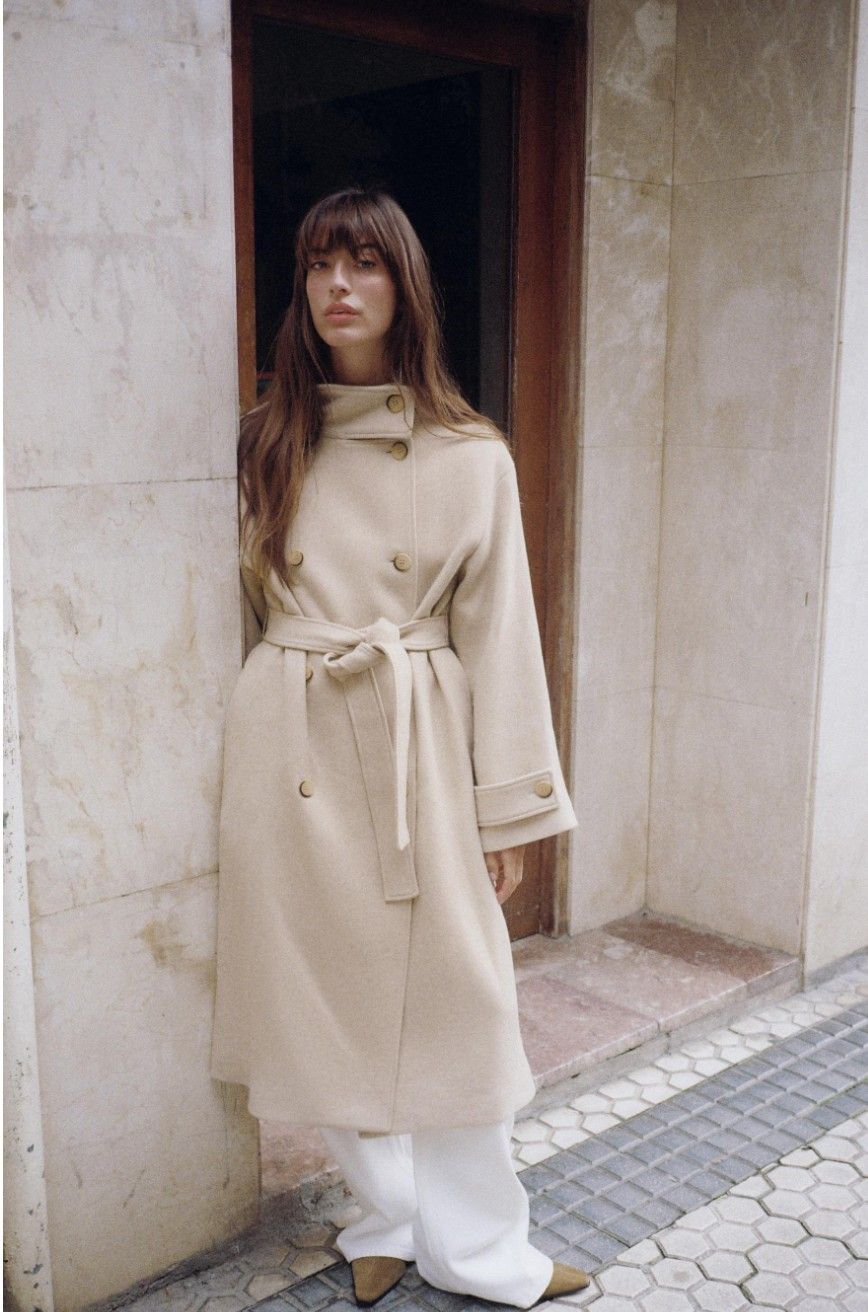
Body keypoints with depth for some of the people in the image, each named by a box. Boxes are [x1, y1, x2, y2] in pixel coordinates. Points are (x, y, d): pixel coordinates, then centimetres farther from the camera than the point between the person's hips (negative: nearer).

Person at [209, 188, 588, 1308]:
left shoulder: (470, 456, -1)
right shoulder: (267, 441, 6)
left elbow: (497, 632, -1)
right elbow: (247, 600, 12)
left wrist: (510, 807, -2)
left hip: (418, 747, -2)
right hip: (289, 749, 2)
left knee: (447, 995, 3)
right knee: (327, 994, 9)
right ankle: (390, 1217, 30)